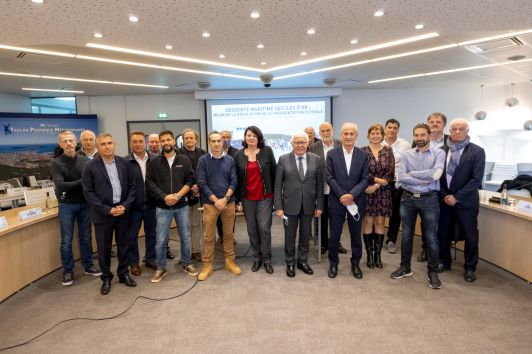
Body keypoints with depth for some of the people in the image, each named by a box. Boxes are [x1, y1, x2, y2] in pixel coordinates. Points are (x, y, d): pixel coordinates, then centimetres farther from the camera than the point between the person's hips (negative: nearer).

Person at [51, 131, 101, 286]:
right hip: (66, 206, -2)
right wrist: (81, 182, -18)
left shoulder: (85, 160, -1)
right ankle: (68, 272, 20)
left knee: (86, 238, 13)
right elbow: (60, 186, -18)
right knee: (66, 241, 6)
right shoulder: (56, 163, -7)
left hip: (84, 204, 2)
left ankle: (88, 266, 27)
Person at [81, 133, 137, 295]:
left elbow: (132, 186, 4)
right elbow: (88, 193, -7)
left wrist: (125, 206, -8)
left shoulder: (124, 162, 2)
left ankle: (124, 274, 30)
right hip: (102, 214, -2)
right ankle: (106, 278, 27)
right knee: (104, 248, 9)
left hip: (123, 211, 2)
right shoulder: (90, 166, -5)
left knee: (124, 245, 12)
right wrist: (107, 210, -12)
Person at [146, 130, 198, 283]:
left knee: (185, 237, 10)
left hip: (182, 206, 1)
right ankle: (161, 269, 21)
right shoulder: (154, 162, 2)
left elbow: (190, 180, -1)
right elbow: (150, 183, -3)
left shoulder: (184, 160, 4)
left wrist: (178, 195, -13)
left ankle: (187, 264, 28)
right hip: (162, 207, -1)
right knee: (160, 240, 4)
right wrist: (164, 197, -15)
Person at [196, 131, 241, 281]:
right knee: (209, 237, 4)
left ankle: (230, 262, 25)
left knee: (228, 234, 11)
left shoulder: (230, 160, 5)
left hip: (228, 203, 2)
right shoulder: (203, 160, -1)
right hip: (210, 204, -2)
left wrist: (225, 198, -11)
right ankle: (207, 266, 16)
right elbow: (201, 183, -6)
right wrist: (216, 200, -12)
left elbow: (234, 181, 2)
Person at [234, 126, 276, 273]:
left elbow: (274, 173, 2)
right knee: (252, 229, 8)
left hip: (265, 196, -2)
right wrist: (237, 200, 3)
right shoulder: (238, 155, 4)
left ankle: (267, 259, 12)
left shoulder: (267, 151, 0)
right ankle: (257, 258, 24)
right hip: (247, 198, 2)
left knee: (264, 228, -5)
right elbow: (236, 178, 6)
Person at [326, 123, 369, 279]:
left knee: (356, 235, 12)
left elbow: (365, 179, -2)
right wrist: (342, 196, -14)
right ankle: (333, 264, 26)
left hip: (356, 201, 1)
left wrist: (352, 195, -16)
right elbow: (330, 178, -5)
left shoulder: (363, 155, 2)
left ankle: (355, 263, 30)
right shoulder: (332, 154, 0)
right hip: (336, 201, -1)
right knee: (334, 235, 7)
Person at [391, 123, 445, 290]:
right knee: (406, 235, 13)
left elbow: (435, 174, -19)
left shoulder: (438, 153, -2)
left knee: (431, 237, 6)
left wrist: (412, 173, -10)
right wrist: (423, 180, -14)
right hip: (408, 199, 3)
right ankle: (405, 268, 28)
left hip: (429, 200, -2)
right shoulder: (407, 154, 3)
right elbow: (400, 177, -9)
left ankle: (433, 272, 22)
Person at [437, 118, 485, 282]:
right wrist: (444, 195, -7)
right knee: (443, 233, 12)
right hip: (445, 200, 3)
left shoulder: (477, 152, -5)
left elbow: (476, 179, -11)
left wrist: (457, 197, -15)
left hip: (465, 202, -2)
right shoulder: (442, 150, 2)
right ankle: (444, 262, 32)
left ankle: (470, 268, 25)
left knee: (471, 236, 6)